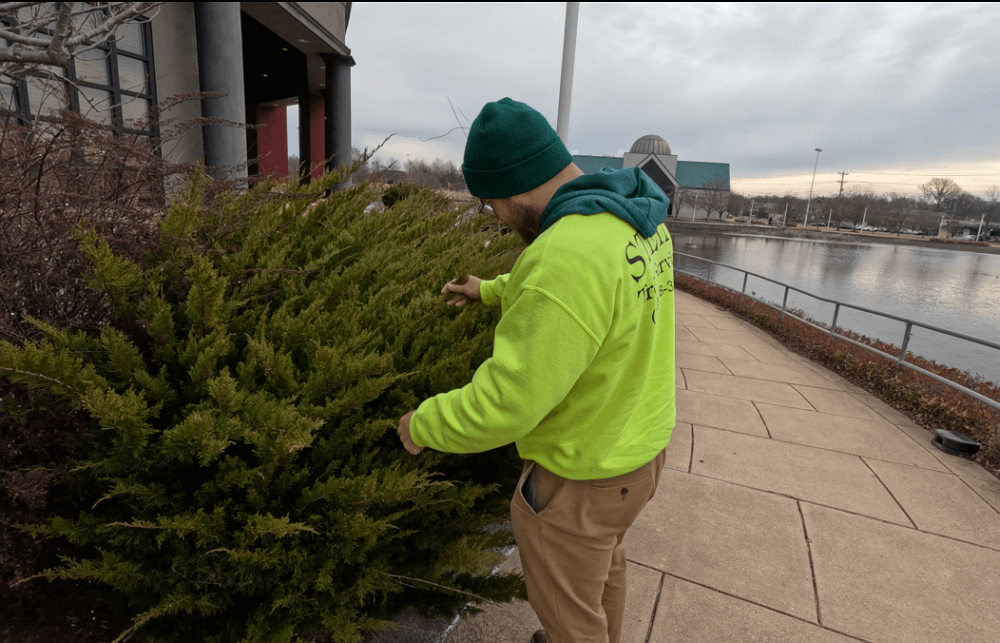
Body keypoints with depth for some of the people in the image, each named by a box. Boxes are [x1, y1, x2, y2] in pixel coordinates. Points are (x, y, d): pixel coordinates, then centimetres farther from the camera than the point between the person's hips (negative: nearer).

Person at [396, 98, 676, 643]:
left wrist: (423, 424, -11)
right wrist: (492, 291, 22)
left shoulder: (569, 255, -34)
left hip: (580, 473, -9)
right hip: (637, 442, 9)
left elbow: (504, 405, -30)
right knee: (600, 556, 33)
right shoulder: (632, 220, -2)